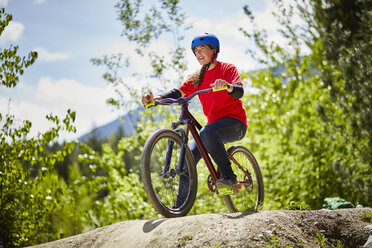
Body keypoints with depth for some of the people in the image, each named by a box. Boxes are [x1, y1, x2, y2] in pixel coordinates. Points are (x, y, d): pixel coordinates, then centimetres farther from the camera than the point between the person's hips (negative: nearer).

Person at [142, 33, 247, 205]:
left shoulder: (227, 68, -2)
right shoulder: (197, 78, 14)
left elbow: (239, 92, -19)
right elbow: (179, 92, -2)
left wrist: (227, 85, -43)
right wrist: (156, 99, -21)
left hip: (235, 123, -6)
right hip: (213, 125, 6)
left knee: (208, 132, -36)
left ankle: (228, 178, -31)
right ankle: (180, 207, -2)